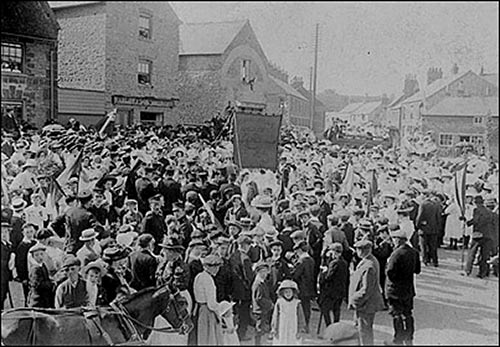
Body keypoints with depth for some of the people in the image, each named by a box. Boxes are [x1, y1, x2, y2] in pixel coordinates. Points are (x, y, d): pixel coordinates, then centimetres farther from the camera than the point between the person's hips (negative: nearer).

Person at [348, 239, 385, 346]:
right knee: (367, 329, 23)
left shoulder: (368, 267, -28)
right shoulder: (372, 260, 5)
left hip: (366, 305, -10)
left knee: (364, 331, 3)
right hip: (370, 303, 10)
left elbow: (366, 290, -27)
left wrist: (354, 300, -16)